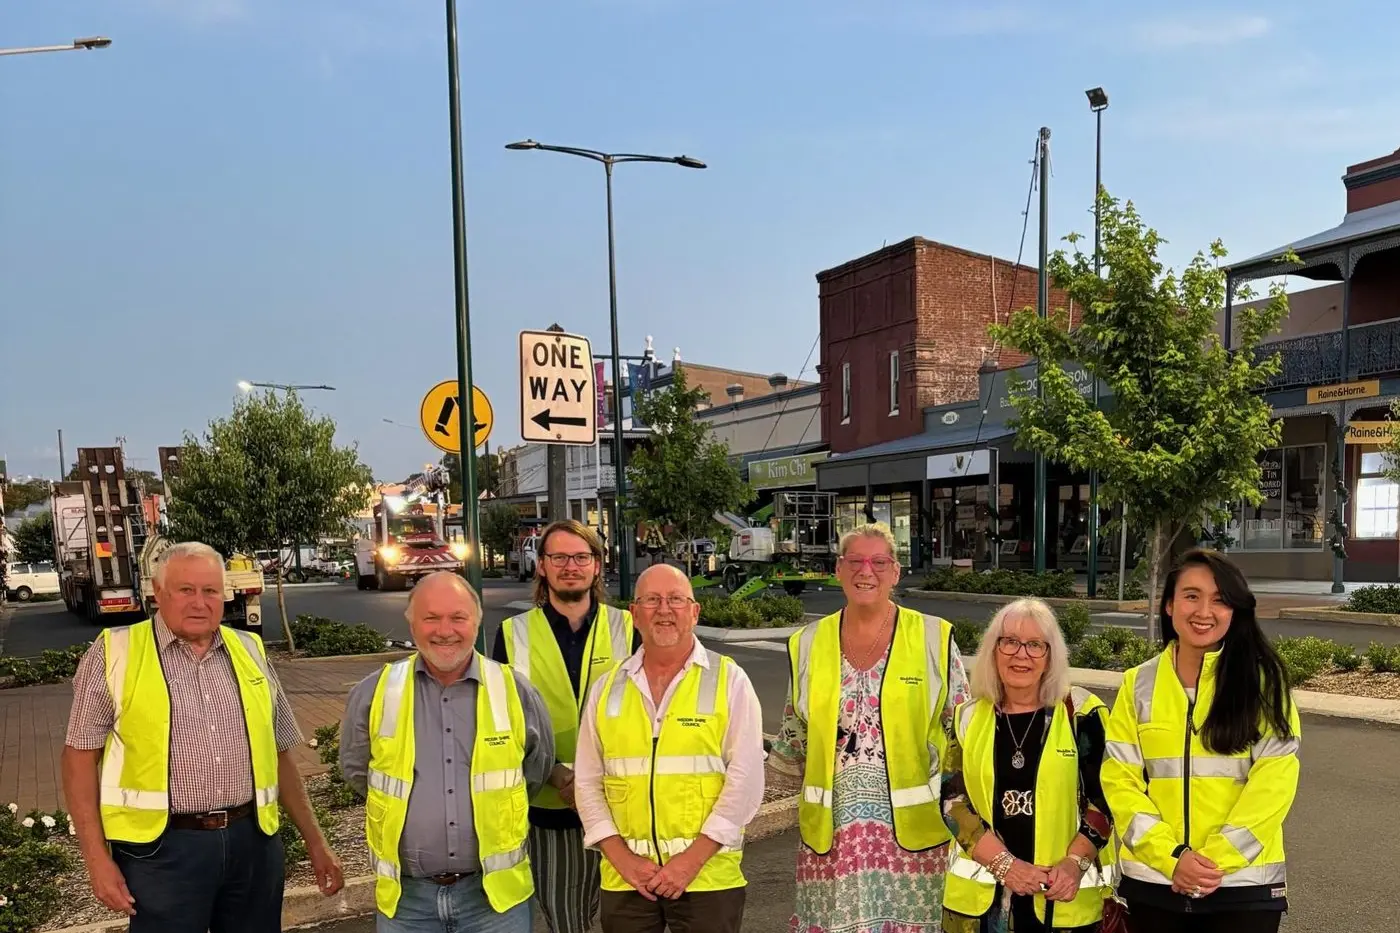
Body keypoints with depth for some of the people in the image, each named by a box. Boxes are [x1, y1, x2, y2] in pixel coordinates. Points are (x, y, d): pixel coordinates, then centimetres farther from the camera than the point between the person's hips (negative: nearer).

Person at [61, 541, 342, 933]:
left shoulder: (250, 651, 8)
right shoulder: (115, 653, -2)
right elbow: (81, 756, -2)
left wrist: (315, 843, 12)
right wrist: (97, 858, -8)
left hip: (253, 841, 4)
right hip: (162, 847, -3)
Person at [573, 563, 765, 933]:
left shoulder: (729, 680, -2)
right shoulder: (606, 688, 6)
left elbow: (745, 778, -8)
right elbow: (588, 781, 6)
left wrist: (693, 858, -12)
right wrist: (621, 857, -4)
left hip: (709, 879, -2)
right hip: (624, 880, 3)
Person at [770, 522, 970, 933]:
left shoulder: (933, 638, -2)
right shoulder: (808, 643, 4)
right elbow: (794, 734, 15)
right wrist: (824, 787, 13)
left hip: (912, 826, -2)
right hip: (831, 826, 2)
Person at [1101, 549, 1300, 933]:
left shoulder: (1262, 679, -3)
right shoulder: (1139, 684, 2)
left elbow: (1274, 780, -9)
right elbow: (1119, 780, -2)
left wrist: (1215, 858, -14)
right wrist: (1172, 857, -14)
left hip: (1244, 885, -2)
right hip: (1152, 881, 2)